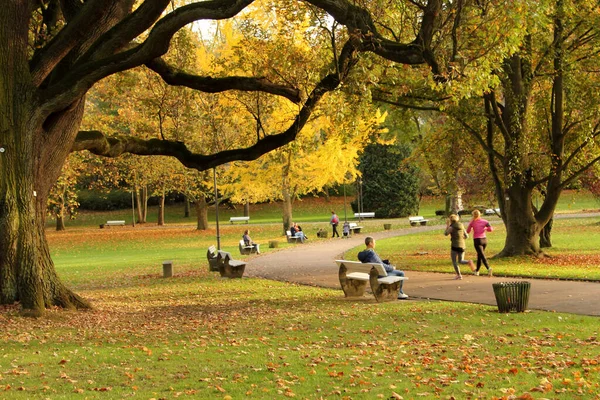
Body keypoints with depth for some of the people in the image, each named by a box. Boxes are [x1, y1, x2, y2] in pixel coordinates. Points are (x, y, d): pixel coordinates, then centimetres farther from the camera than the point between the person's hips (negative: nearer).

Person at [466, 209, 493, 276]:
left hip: (477, 240, -4)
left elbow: (468, 231, 7)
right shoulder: (484, 221, 3)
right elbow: (491, 229, -9)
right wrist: (485, 229, 11)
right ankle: (477, 271, 32)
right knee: (479, 255, 22)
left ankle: (488, 268, -35)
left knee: (482, 256, -11)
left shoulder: (472, 222, -2)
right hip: (484, 240, 4)